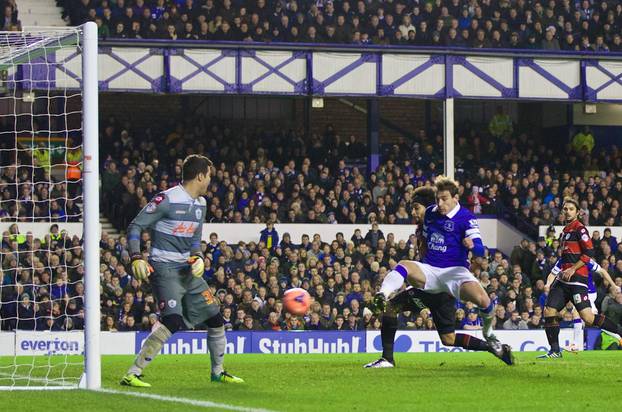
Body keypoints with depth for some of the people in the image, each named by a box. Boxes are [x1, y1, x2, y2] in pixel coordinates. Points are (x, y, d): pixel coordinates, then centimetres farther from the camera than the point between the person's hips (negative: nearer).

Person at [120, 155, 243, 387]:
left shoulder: (200, 204, 12)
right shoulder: (167, 200, -14)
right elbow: (135, 227, -12)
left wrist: (198, 257, 0)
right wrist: (137, 258, -25)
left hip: (188, 270, 9)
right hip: (164, 269, -9)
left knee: (215, 318, 11)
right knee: (173, 322, -25)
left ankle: (217, 372, 30)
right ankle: (132, 374, -22)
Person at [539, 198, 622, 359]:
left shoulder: (579, 229, -6)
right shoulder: (565, 231, 21)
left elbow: (589, 253, -14)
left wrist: (572, 269, -16)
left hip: (577, 278, -9)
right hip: (563, 278, 9)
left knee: (588, 318, -17)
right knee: (549, 311, 0)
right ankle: (555, 351, 6)